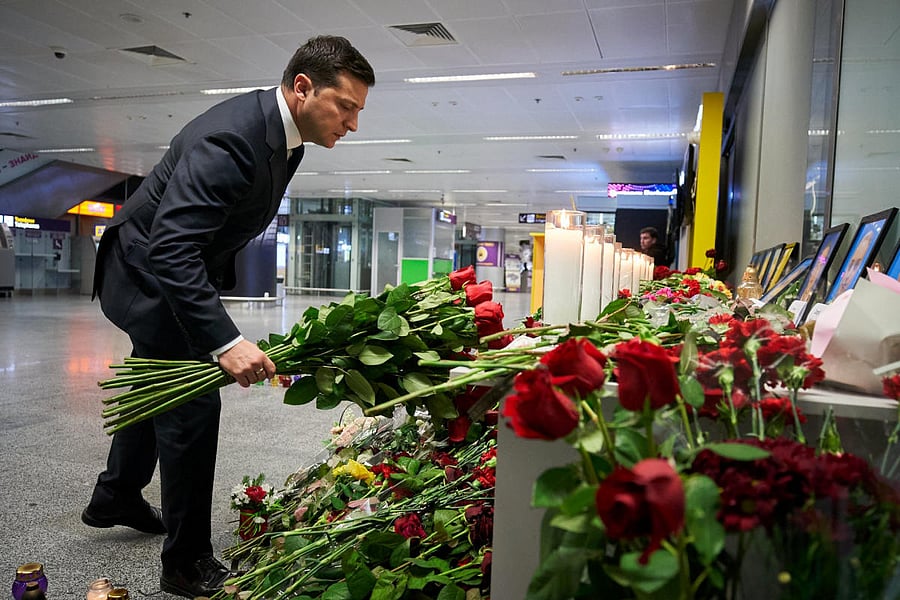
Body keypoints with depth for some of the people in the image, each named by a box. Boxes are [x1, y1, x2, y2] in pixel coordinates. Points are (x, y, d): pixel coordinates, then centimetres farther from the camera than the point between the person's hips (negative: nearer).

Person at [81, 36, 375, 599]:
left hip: (180, 270, 10)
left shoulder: (283, 132, -4)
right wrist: (226, 341, -46)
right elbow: (169, 247, -39)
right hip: (148, 274, -10)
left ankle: (116, 497, 49)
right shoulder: (229, 138, -34)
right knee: (192, 405, -8)